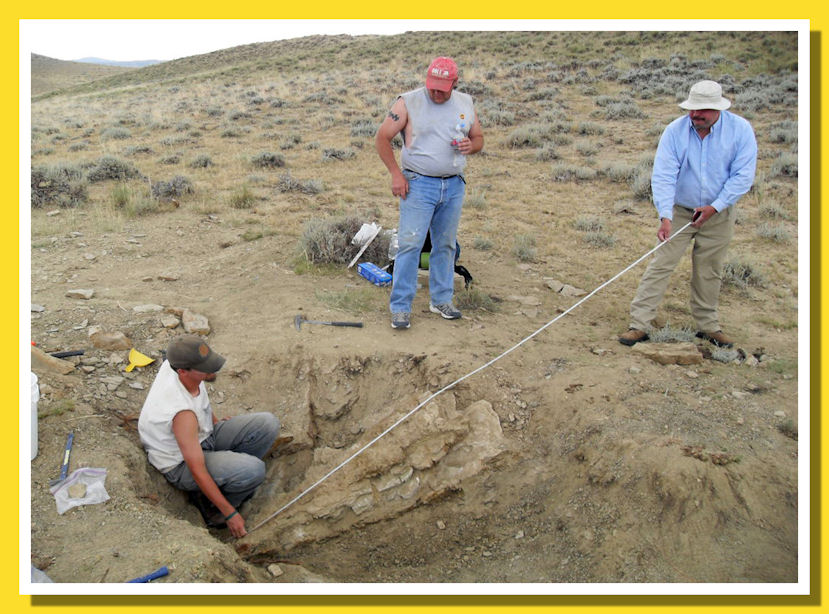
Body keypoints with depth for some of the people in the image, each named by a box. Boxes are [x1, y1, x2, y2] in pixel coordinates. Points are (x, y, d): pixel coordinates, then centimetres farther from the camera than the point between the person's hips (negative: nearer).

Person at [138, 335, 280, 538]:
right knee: (254, 470, -30)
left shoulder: (175, 364, -16)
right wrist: (230, 514, -23)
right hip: (181, 464, -8)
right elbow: (197, 471, -30)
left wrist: (216, 422, 16)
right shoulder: (183, 413, -37)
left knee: (268, 424, -8)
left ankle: (228, 477, 7)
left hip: (205, 435, 8)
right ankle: (210, 504, -2)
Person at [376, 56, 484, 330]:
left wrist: (471, 145, -7)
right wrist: (396, 173, -10)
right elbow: (382, 137, -2)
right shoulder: (408, 102, -4)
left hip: (454, 186, 5)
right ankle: (400, 307, -1)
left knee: (445, 245, 11)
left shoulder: (466, 104, 9)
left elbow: (479, 137, 18)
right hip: (418, 184, -4)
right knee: (410, 244, -8)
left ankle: (441, 300, 25)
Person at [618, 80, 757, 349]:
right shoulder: (675, 130, -13)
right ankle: (639, 324, -2)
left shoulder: (740, 130, -11)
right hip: (679, 211, -1)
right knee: (661, 265, -5)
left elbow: (743, 175, -11)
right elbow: (663, 176, -19)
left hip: (718, 215, 1)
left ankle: (708, 325, 27)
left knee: (710, 272, 11)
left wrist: (715, 207, -17)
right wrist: (665, 216, -30)